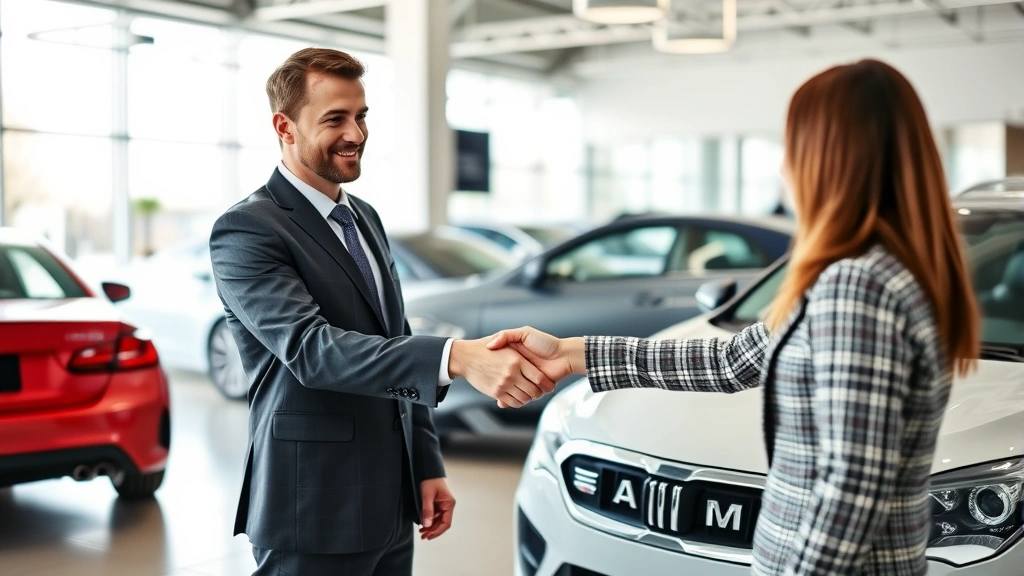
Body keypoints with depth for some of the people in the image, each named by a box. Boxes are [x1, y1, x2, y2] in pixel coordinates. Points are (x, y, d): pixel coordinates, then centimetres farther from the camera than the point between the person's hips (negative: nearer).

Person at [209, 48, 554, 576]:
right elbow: (310, 348, -27)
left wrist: (428, 467, 12)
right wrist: (457, 358, -38)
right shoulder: (246, 230, -13)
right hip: (314, 518, -7)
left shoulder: (365, 218, 13)